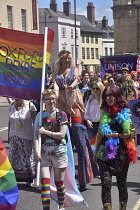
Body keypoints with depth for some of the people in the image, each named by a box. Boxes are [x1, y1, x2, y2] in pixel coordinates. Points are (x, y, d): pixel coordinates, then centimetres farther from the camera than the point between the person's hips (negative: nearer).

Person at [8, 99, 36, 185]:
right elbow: (10, 121, 10)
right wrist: (9, 136, 13)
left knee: (28, 157, 6)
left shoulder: (30, 106, -11)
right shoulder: (12, 105, 2)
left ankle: (30, 179, 21)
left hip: (27, 137, -4)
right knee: (13, 157, 4)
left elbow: (35, 122, -8)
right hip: (14, 137, 4)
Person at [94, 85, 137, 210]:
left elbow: (132, 133, -3)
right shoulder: (105, 113, 10)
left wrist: (117, 135, -14)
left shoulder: (125, 113, -1)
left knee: (121, 182, 10)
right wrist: (96, 150, 15)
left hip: (121, 152, -2)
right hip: (105, 152, 2)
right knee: (106, 182, -9)